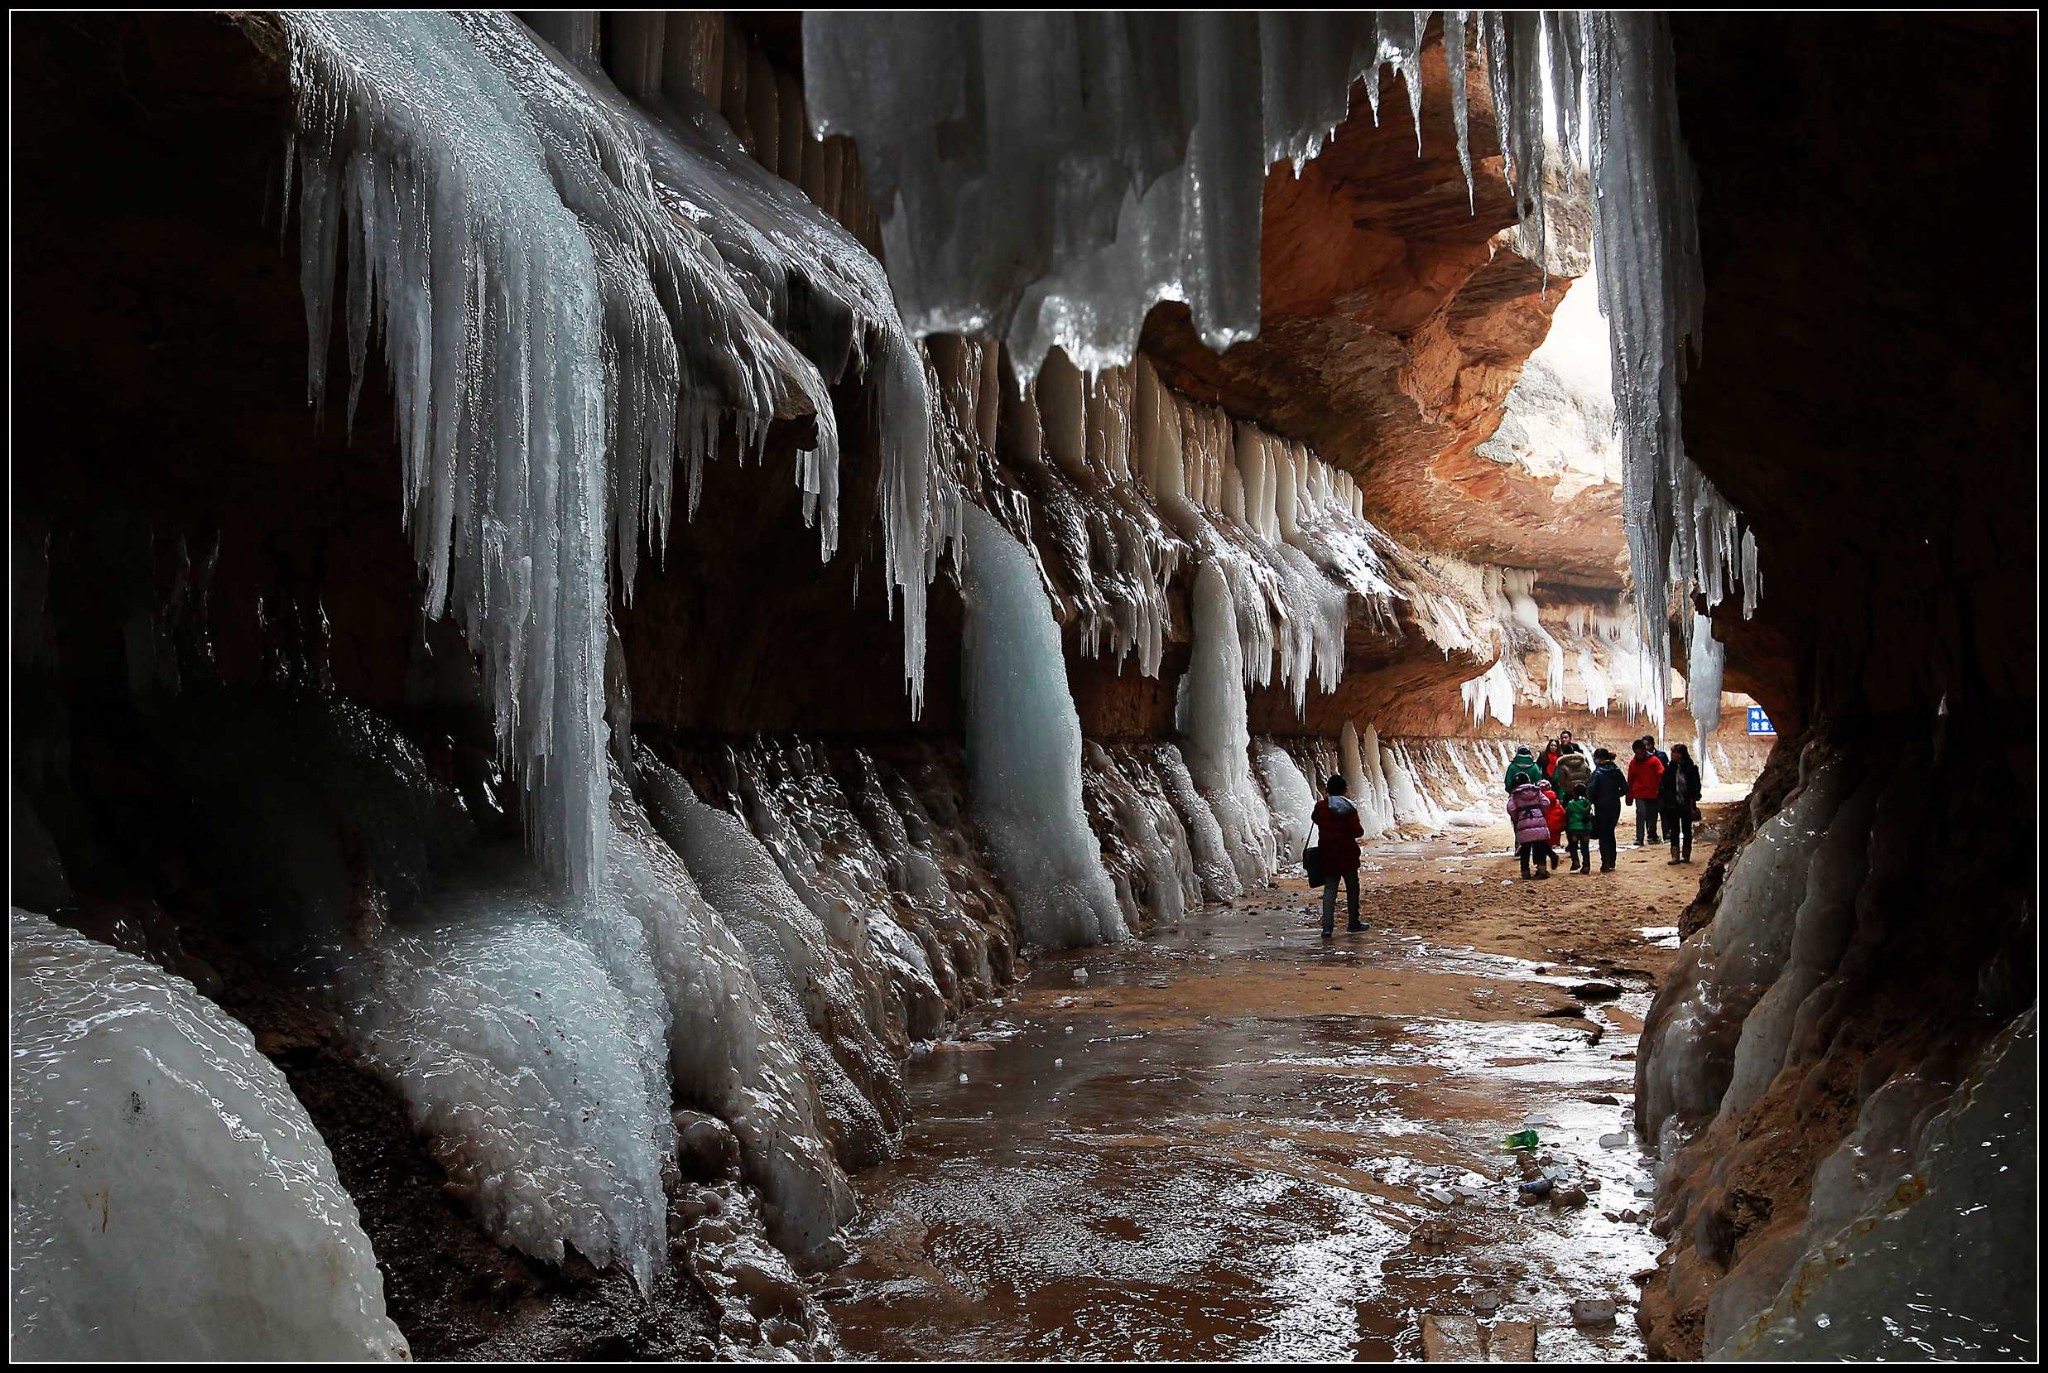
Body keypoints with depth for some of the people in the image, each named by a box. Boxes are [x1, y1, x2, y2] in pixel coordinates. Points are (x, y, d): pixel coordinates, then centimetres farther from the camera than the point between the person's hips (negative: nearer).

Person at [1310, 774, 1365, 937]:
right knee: (1352, 887, 15)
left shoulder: (1321, 806, -4)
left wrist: (1324, 798, 20)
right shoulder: (1349, 809, -10)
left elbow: (1314, 817, 17)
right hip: (1347, 854, -2)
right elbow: (1358, 831, -13)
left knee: (1329, 889, 1)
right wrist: (1359, 831, 10)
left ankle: (1327, 927, -12)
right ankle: (1353, 923, 24)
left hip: (1327, 854, 2)